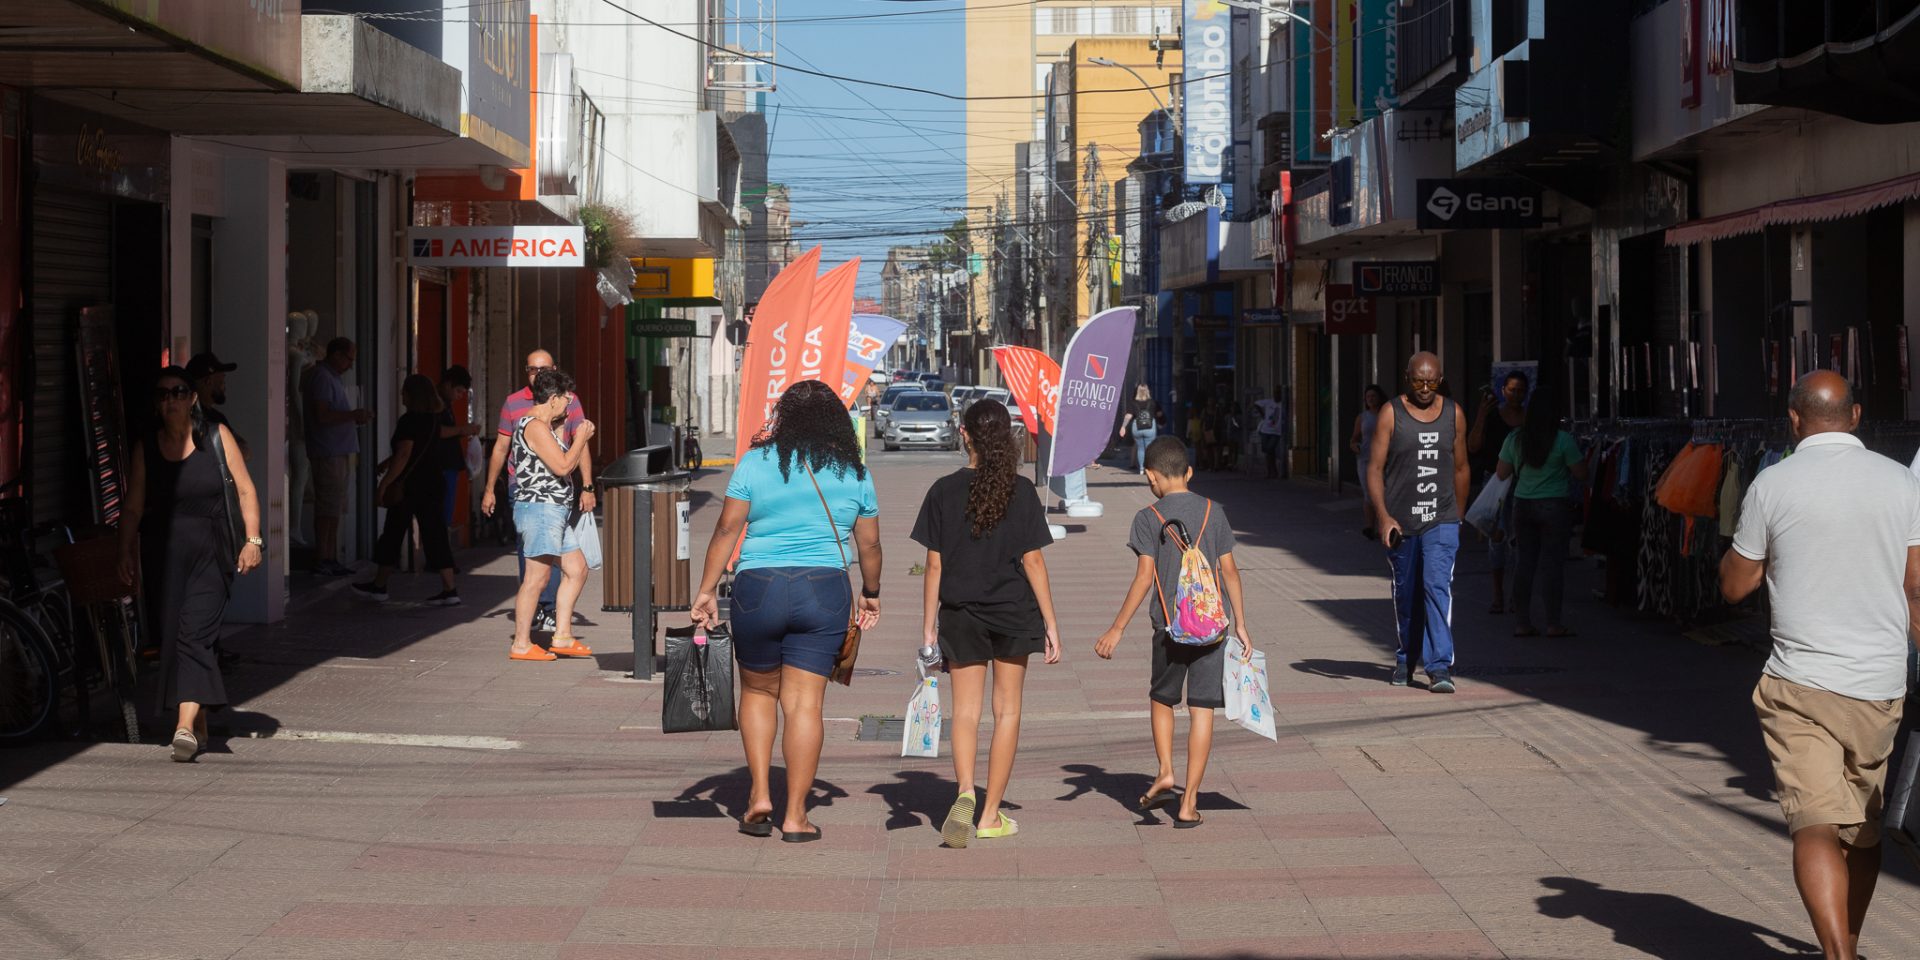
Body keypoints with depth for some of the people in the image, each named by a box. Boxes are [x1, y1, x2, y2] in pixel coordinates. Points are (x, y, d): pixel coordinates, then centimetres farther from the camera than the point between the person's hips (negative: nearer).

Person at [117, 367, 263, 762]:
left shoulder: (217, 437, 3)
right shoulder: (145, 447, 8)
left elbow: (245, 490, 5)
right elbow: (133, 508, 10)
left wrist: (252, 540, -3)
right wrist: (126, 553, 0)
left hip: (210, 554, -3)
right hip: (163, 554, 3)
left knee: (195, 632, -16)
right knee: (170, 636, 2)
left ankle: (185, 725, -25)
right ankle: (199, 728, 14)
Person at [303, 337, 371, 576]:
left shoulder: (332, 378, 19)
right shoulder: (322, 378, -12)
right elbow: (322, 416, -21)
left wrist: (355, 417, 12)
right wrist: (352, 415, -16)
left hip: (337, 452, 10)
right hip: (328, 453, -10)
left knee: (336, 509, 12)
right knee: (327, 509, -8)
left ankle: (331, 560, 17)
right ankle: (321, 561, -5)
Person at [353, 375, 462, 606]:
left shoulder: (409, 421, -15)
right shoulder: (433, 419, 10)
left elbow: (403, 455, -22)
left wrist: (384, 484, -20)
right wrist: (388, 463, 32)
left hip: (409, 486, -7)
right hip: (431, 483, 7)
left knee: (393, 535, 6)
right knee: (434, 535, 4)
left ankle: (379, 586, 18)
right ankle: (449, 589, -3)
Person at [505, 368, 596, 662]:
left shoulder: (544, 426, 20)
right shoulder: (535, 426, -14)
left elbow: (565, 468, 23)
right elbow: (563, 466, -20)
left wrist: (580, 439, 16)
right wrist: (580, 438, -6)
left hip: (555, 512, 11)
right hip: (539, 508, -11)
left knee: (577, 569, 11)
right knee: (538, 577, -8)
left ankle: (562, 637, 14)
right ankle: (521, 645, -4)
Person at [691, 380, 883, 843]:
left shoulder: (756, 462, 0)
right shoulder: (855, 474, 6)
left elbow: (727, 529, -3)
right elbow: (869, 545, 12)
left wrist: (706, 590, 1)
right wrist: (871, 594, 28)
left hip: (758, 589, -1)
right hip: (825, 592, 1)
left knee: (758, 691, 18)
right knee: (805, 702, 3)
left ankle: (759, 794, 11)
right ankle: (795, 815, 4)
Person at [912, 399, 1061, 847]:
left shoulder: (944, 491, -4)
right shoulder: (1022, 491, -6)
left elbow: (934, 564, -3)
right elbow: (1033, 561, -5)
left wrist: (929, 624, 4)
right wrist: (1051, 623, 1)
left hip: (961, 616, 0)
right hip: (1014, 613, 0)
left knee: (965, 711, 5)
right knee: (1007, 710, 10)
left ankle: (965, 794, -19)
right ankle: (991, 815, 14)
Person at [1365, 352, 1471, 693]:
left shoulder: (1453, 414, 6)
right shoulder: (1391, 413, -3)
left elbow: (1461, 467, 17)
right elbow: (1375, 468, -6)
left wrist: (1457, 514, 19)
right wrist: (1383, 516, -16)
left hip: (1441, 520, 0)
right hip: (1399, 522, 0)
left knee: (1438, 585, -14)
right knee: (1405, 591, 12)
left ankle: (1440, 667, -17)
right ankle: (1405, 658, 32)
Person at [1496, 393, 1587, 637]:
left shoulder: (1514, 439, 3)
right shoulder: (1563, 440, -8)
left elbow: (1501, 473, 9)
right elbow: (1581, 474, -5)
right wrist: (1578, 456, 14)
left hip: (1523, 505, 4)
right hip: (1554, 506, -4)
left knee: (1523, 563, 7)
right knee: (1552, 563, -1)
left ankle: (1522, 623, 9)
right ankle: (1554, 624, 0)